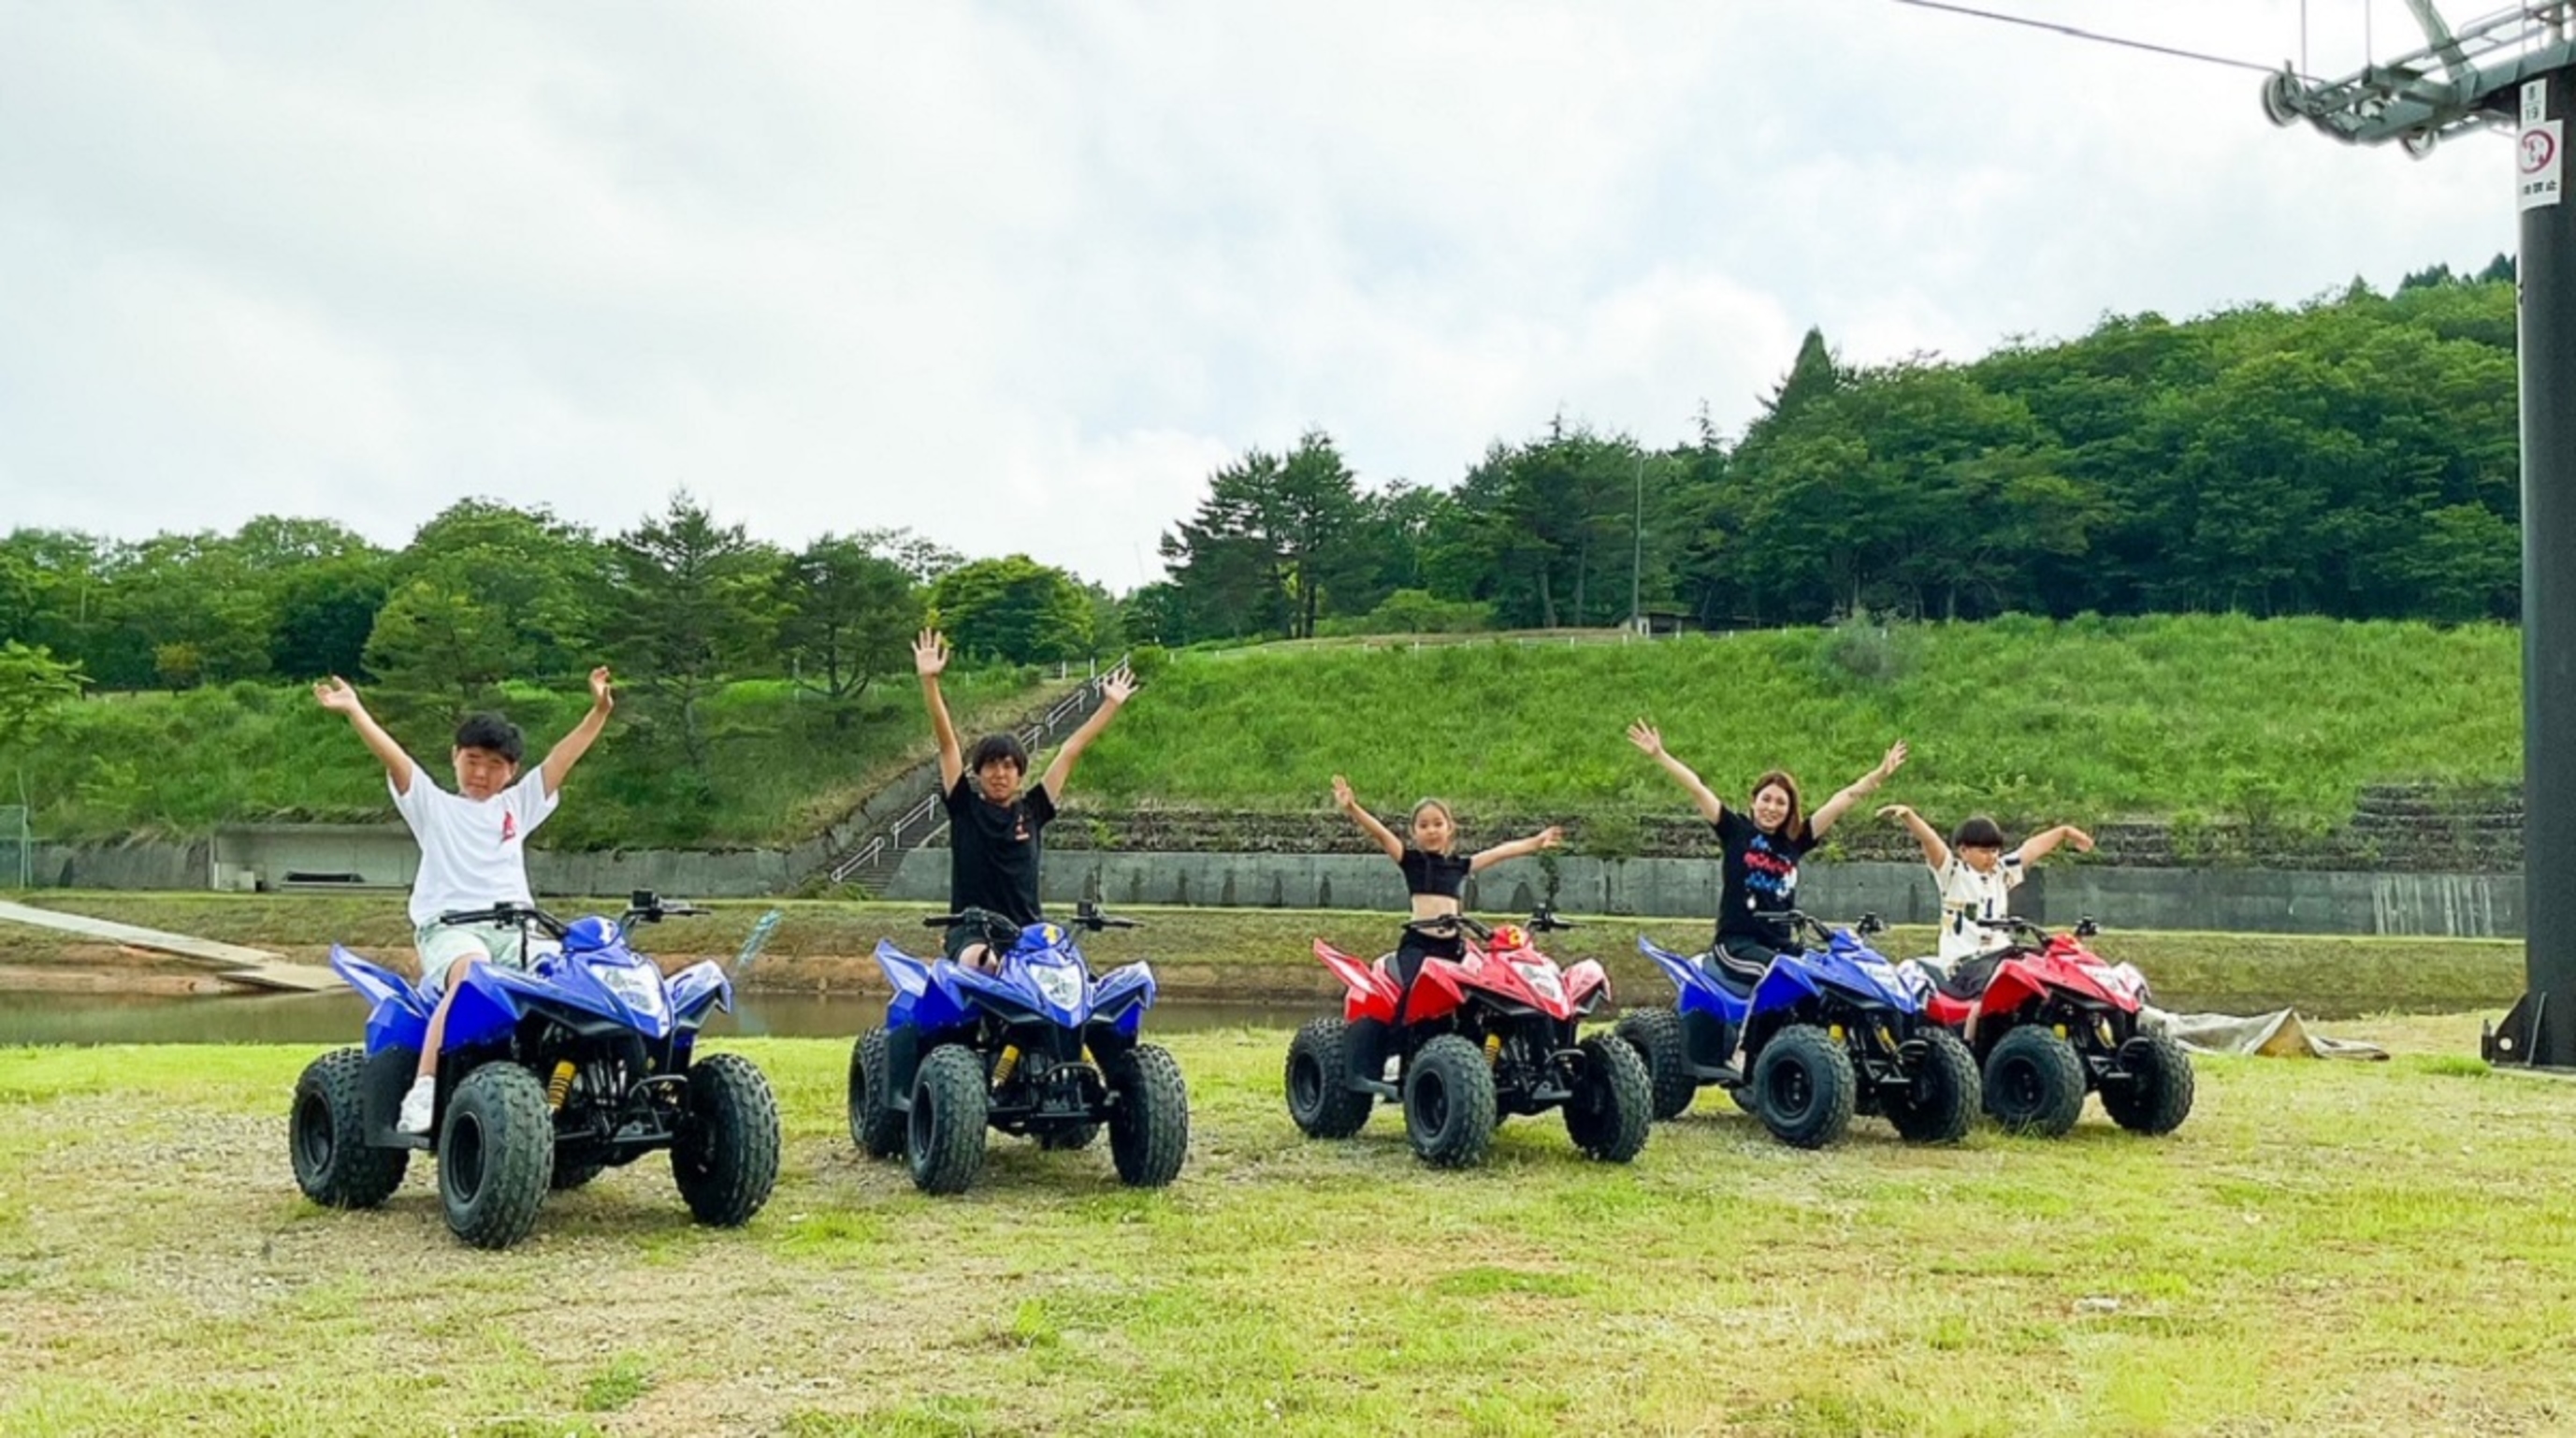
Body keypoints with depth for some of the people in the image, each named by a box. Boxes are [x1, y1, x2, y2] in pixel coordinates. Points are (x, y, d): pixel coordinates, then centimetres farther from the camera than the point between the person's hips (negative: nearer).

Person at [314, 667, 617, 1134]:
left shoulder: (518, 805, 26)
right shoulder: (432, 805, 19)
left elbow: (563, 758, 17)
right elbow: (393, 758, 6)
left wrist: (599, 711, 7)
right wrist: (355, 711, -6)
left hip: (515, 927, 3)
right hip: (448, 925, -3)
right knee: (472, 970, -38)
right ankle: (423, 1091, -42)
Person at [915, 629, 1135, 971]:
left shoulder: (1032, 810, 12)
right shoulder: (964, 807, 7)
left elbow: (1071, 751, 14)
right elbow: (947, 742, -2)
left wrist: (1111, 705, 18)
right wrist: (929, 680, -9)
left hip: (1027, 932, 3)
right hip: (971, 932, -3)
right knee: (982, 963, -38)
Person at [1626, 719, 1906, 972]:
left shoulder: (1796, 839, 12)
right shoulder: (1735, 829, 3)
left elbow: (1844, 799, 11)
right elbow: (1696, 788, -5)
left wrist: (1880, 774, 6)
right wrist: (1659, 754, -11)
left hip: (1782, 944, 5)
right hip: (1737, 942, -5)